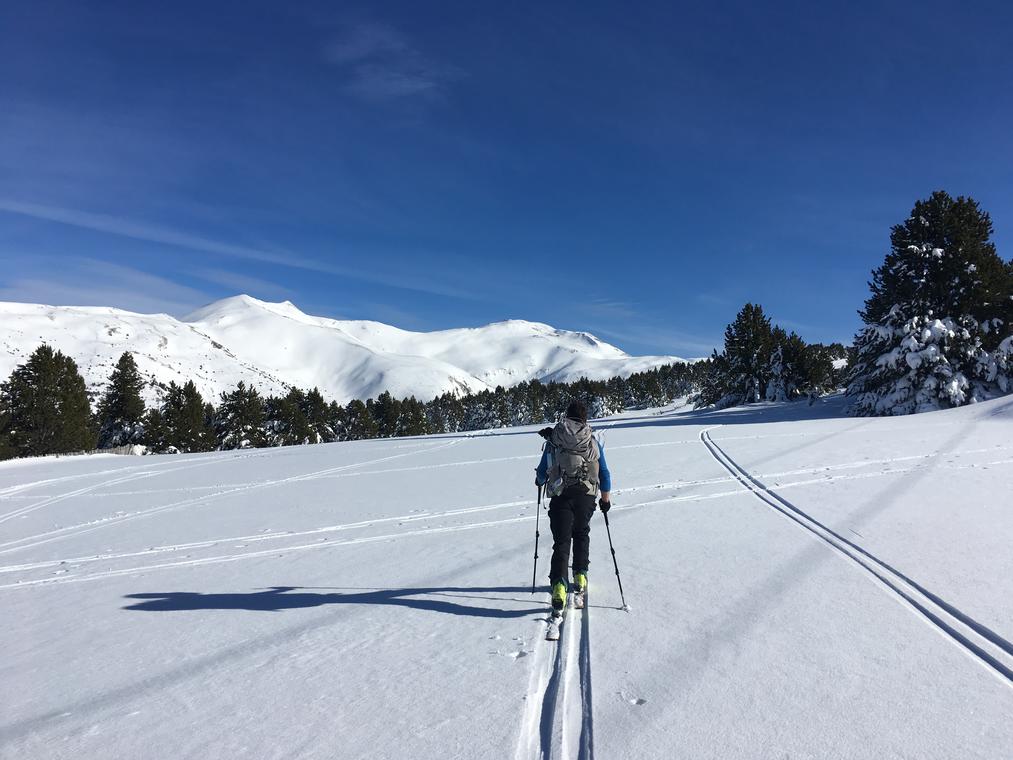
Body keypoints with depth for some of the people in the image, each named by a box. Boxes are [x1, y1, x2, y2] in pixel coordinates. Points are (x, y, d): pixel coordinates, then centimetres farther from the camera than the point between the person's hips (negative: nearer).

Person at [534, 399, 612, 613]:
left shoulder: (553, 440, 3)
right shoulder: (593, 441, 6)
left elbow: (542, 472, 8)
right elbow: (604, 474, 10)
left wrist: (539, 481, 30)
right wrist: (605, 499, 22)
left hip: (560, 496, -1)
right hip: (586, 496, 1)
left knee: (561, 541, 1)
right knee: (581, 535, 24)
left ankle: (558, 586, -14)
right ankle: (580, 578, 27)